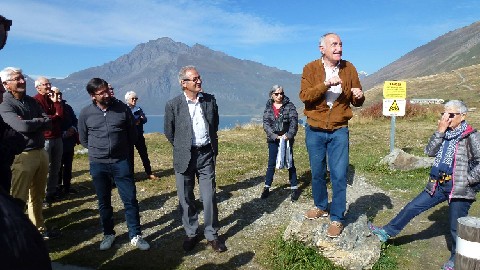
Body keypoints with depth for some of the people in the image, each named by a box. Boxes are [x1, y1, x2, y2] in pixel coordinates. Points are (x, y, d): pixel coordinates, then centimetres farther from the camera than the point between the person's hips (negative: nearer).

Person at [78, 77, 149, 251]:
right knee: (104, 202, 13)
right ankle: (108, 234, 30)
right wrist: (97, 150, 10)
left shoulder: (122, 108, -5)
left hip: (121, 162, -1)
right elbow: (83, 139, 12)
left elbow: (132, 134, 8)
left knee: (130, 199, 1)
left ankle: (135, 236, 14)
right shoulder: (85, 113, -2)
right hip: (98, 164, 1)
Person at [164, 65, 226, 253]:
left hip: (206, 155, 2)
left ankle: (212, 235, 21)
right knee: (186, 199, 10)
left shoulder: (210, 100, 1)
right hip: (184, 157, -1)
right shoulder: (173, 105, -7)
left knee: (210, 197, 5)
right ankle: (191, 234, 28)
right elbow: (169, 132, 5)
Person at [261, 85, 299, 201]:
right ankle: (267, 187, 18)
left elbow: (294, 121, -11)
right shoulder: (268, 108, 4)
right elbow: (266, 124, -4)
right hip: (273, 140, 2)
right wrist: (275, 136, -17)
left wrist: (288, 135, -25)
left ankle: (294, 188, 12)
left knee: (290, 163, 5)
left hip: (287, 139, -2)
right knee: (271, 164, 9)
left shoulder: (289, 106, -2)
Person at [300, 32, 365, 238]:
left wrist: (359, 96, -18)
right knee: (317, 173, 13)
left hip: (339, 131, 0)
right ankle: (321, 206, 35)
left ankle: (337, 218, 12)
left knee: (339, 175, -2)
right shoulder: (310, 69, -3)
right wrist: (326, 84, -29)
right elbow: (304, 96, -17)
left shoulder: (349, 69, 2)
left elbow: (356, 102, 5)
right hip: (315, 131, 0)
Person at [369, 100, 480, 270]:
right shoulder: (445, 134, 7)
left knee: (456, 227, 7)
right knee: (412, 207, 8)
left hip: (459, 189, -6)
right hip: (439, 185, 6)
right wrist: (439, 131, -10)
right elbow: (429, 152, -4)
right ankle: (387, 232, 18)